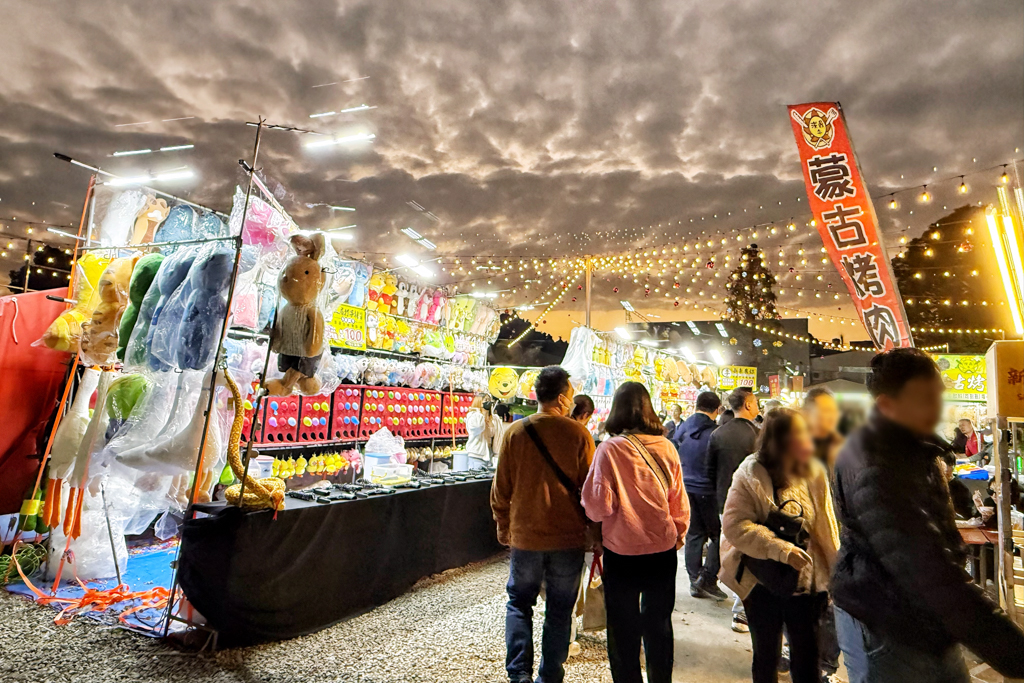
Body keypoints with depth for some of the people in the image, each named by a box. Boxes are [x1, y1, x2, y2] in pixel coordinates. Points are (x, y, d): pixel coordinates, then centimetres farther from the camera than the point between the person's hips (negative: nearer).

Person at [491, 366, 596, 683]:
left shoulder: (515, 432, -6)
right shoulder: (578, 434, -10)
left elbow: (501, 488, -1)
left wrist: (503, 527, 13)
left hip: (525, 535, 1)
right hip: (569, 538, 0)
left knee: (519, 602, 19)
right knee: (560, 610, 16)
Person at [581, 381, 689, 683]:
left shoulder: (610, 449, -18)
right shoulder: (666, 447, -7)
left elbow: (599, 505, -18)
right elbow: (679, 502, 2)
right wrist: (678, 534, 19)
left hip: (622, 550, -3)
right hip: (663, 549, 4)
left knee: (624, 627, 15)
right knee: (659, 623, 22)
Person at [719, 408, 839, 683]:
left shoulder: (814, 474, 0)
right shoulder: (751, 475, -14)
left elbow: (826, 528, 5)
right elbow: (734, 525, -21)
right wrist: (781, 549, -27)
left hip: (806, 583, 3)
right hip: (763, 582, -3)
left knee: (807, 656, 11)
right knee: (766, 656, 14)